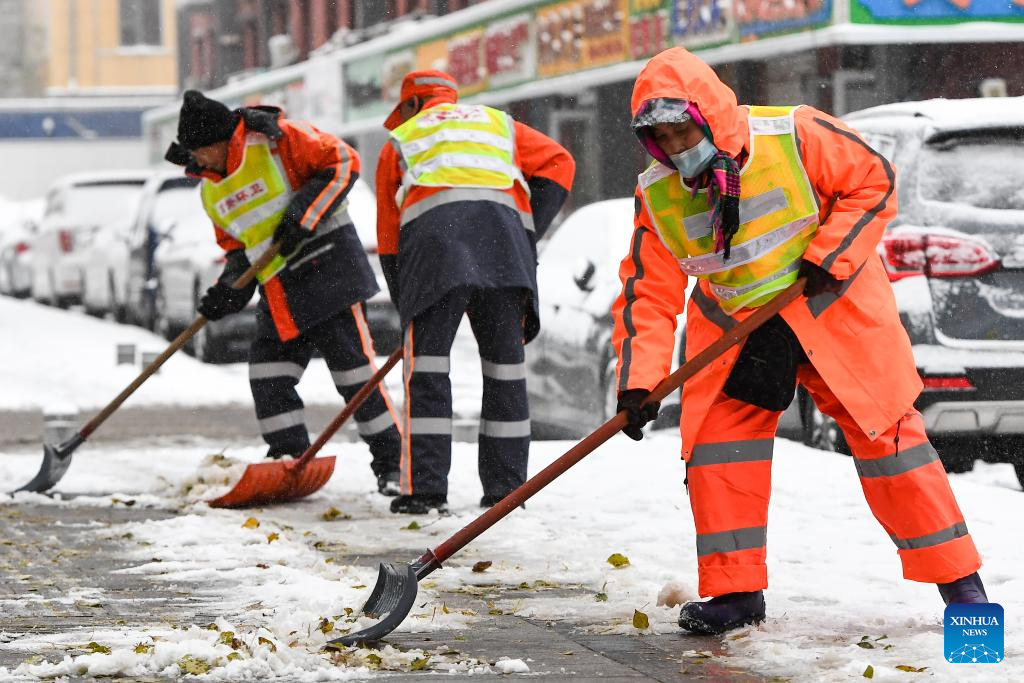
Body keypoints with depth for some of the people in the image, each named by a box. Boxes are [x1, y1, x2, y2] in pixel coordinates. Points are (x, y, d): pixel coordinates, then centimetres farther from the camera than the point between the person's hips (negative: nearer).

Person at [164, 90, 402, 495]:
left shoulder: (275, 139, -10)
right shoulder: (211, 191, 13)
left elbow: (342, 162, -13)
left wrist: (302, 215, -18)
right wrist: (228, 287, 1)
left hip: (326, 265, -8)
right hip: (278, 293, 8)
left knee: (353, 368, -6)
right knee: (267, 374, 1)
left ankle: (391, 461, 3)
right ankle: (292, 460, 12)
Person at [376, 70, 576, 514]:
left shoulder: (400, 141, 30)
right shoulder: (498, 124, 34)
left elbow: (389, 236, 26)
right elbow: (558, 163, 17)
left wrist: (406, 308, 29)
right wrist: (529, 233, 14)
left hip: (433, 235, -1)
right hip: (503, 228, 2)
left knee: (426, 365, 1)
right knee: (505, 365, 8)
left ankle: (424, 488, -5)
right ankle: (505, 489, 7)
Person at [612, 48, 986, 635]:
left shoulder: (794, 136, -22)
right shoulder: (658, 196, -10)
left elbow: (874, 181, -12)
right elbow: (650, 293, -8)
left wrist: (829, 256, -21)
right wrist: (639, 381, -19)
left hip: (832, 305, -4)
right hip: (733, 327, 4)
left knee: (886, 430, -4)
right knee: (718, 439, -8)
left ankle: (960, 583, 5)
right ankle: (735, 592, 3)